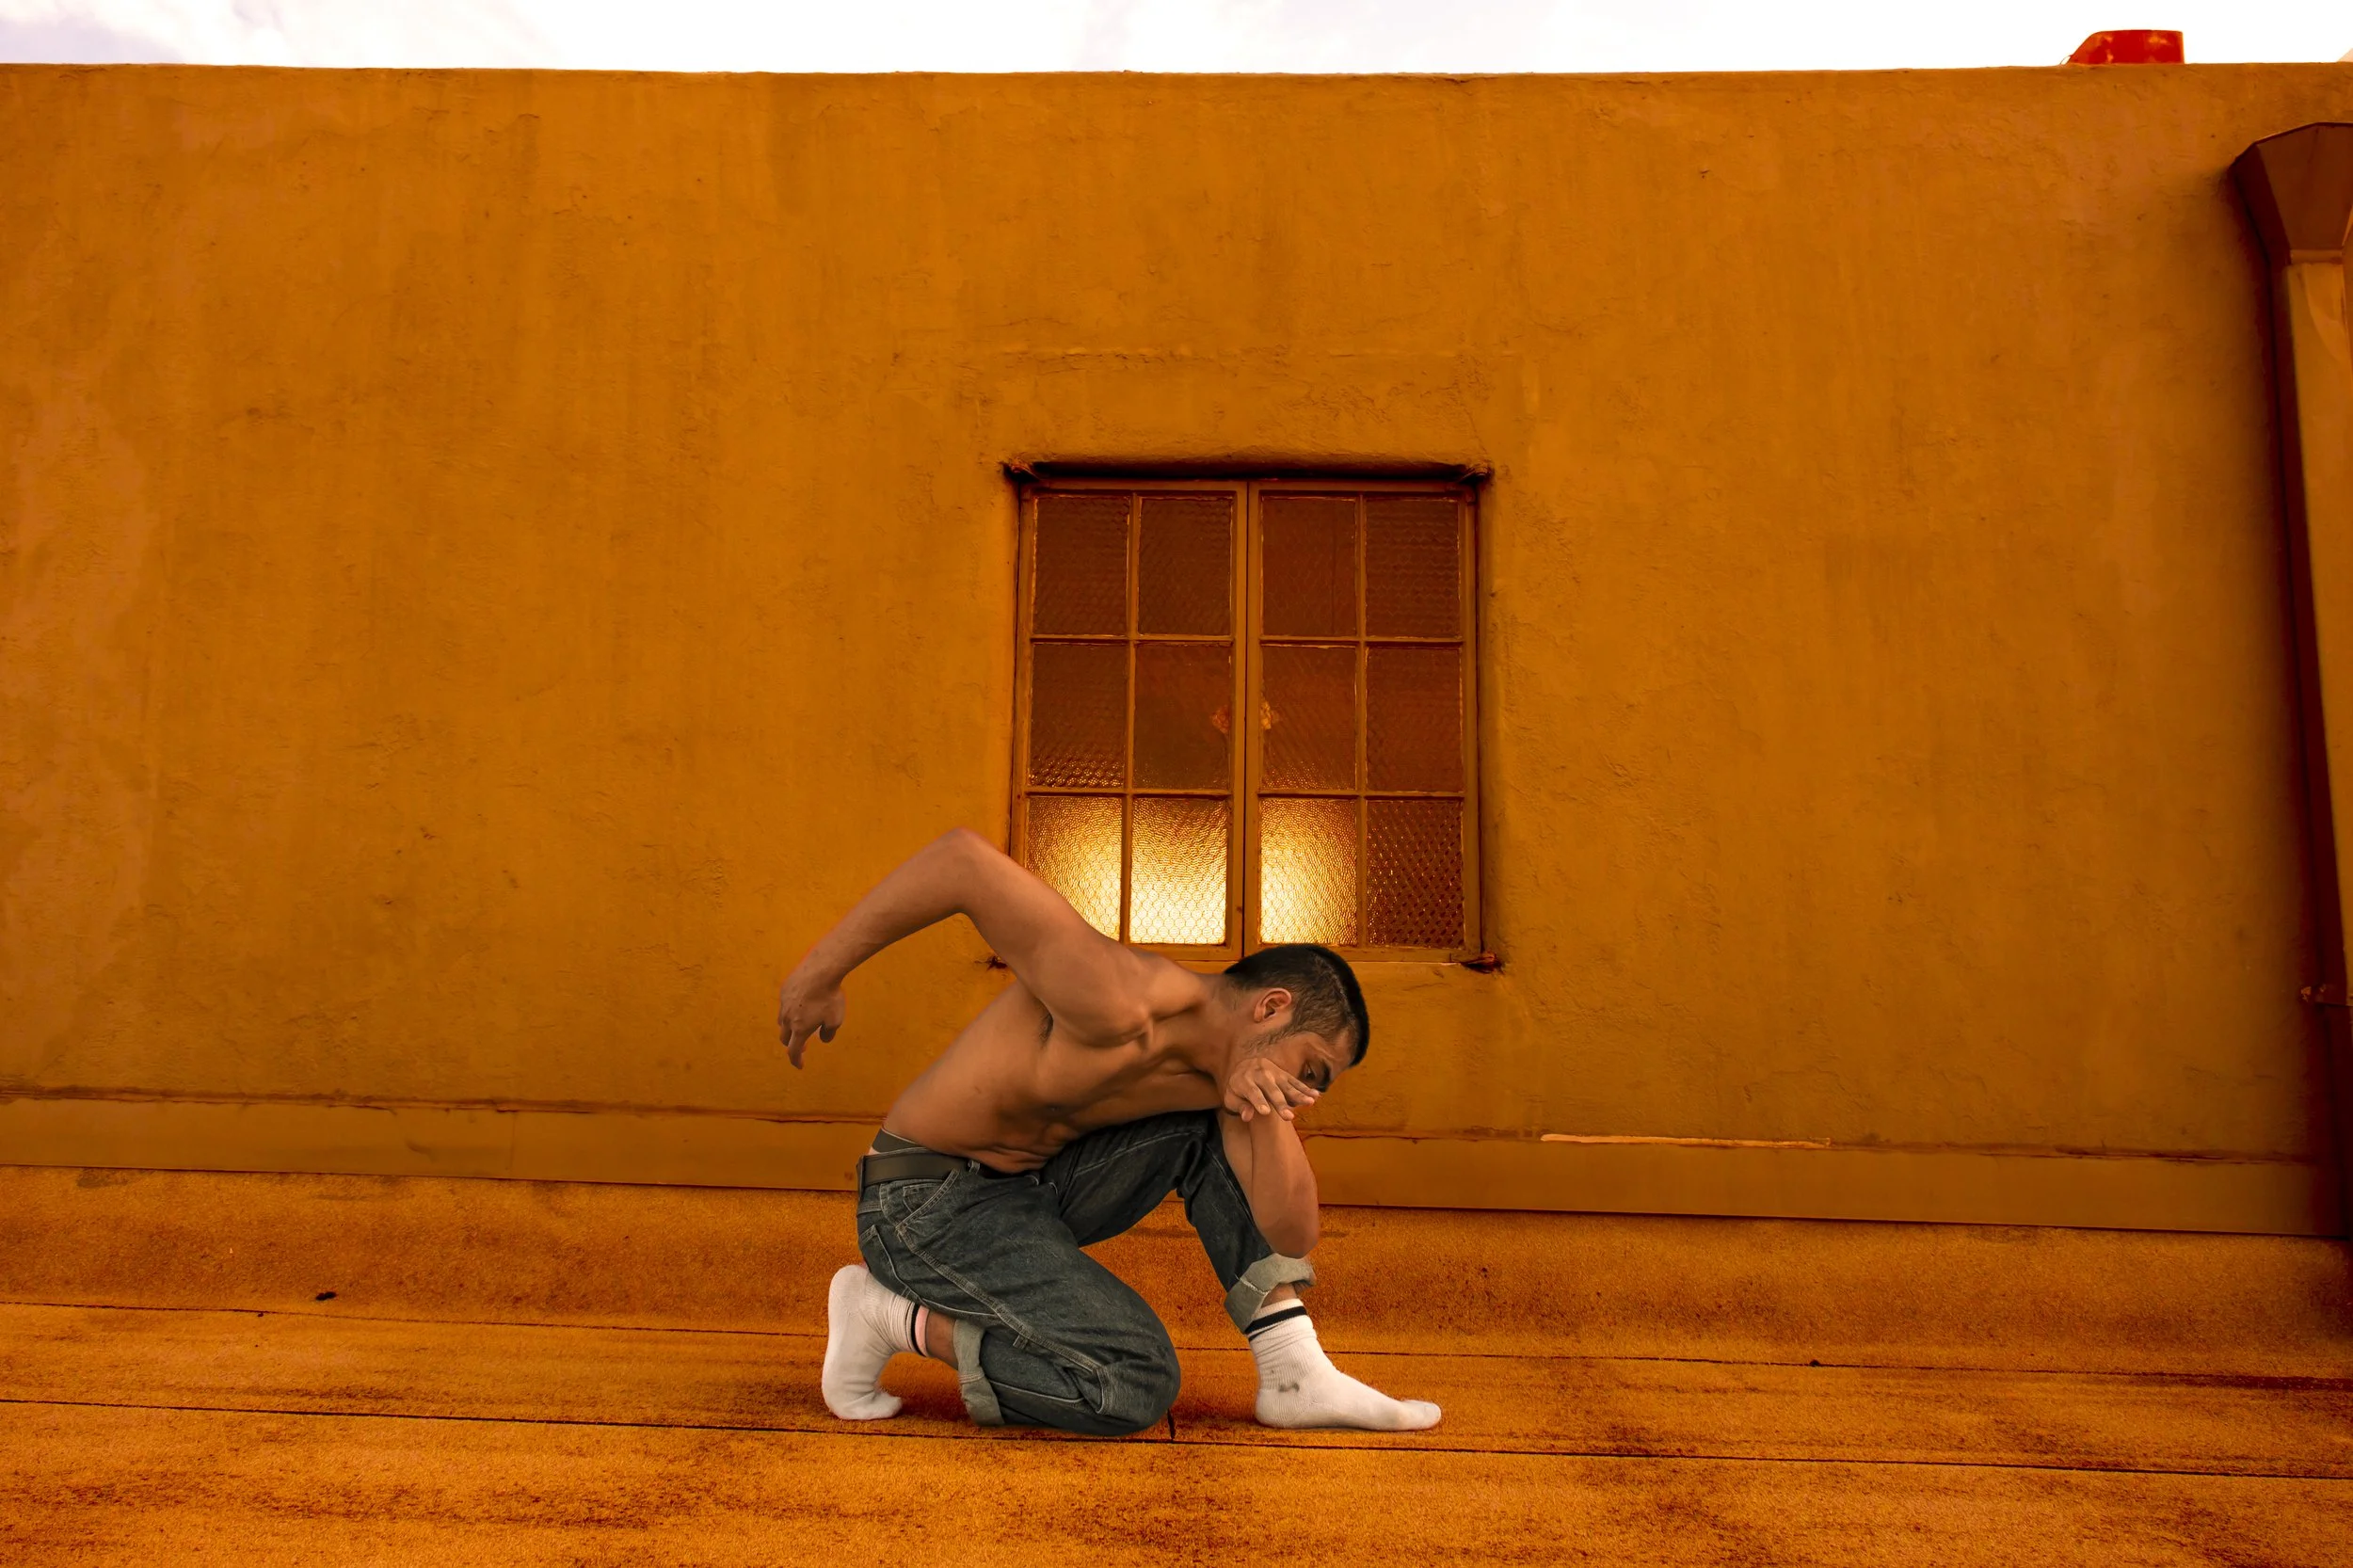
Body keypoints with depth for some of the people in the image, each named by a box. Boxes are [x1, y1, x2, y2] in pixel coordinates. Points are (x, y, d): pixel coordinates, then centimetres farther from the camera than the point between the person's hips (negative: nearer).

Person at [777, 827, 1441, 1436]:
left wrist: (1265, 1109, -20)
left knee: (1218, 1131, 0)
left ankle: (1294, 1375, 2)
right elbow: (965, 856, -32)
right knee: (1138, 1387, -17)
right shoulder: (1124, 1005, -28)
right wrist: (822, 970, -24)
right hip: (927, 1201, -9)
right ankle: (896, 1315, -3)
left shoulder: (1228, 1067, 0)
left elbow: (1292, 1235, -3)